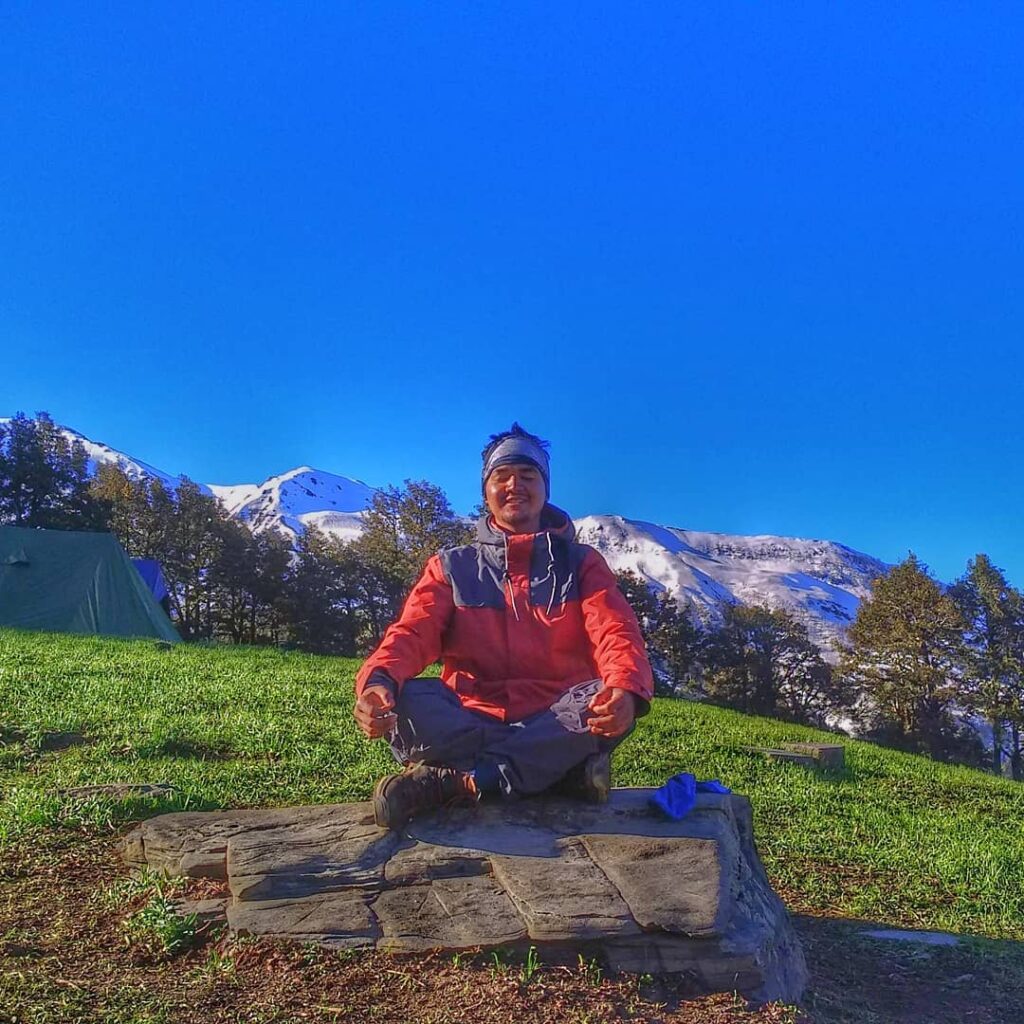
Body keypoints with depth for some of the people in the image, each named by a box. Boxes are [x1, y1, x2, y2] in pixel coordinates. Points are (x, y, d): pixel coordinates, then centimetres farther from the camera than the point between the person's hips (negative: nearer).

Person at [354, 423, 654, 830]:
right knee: (404, 701, -28)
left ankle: (455, 779, -28)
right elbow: (413, 632, -6)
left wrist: (625, 689, -35)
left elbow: (616, 631, -9)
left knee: (608, 702, -32)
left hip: (555, 725, 0)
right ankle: (565, 768, -27)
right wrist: (378, 680, -32)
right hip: (470, 719, 1)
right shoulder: (452, 566, 10)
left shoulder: (580, 563, 8)